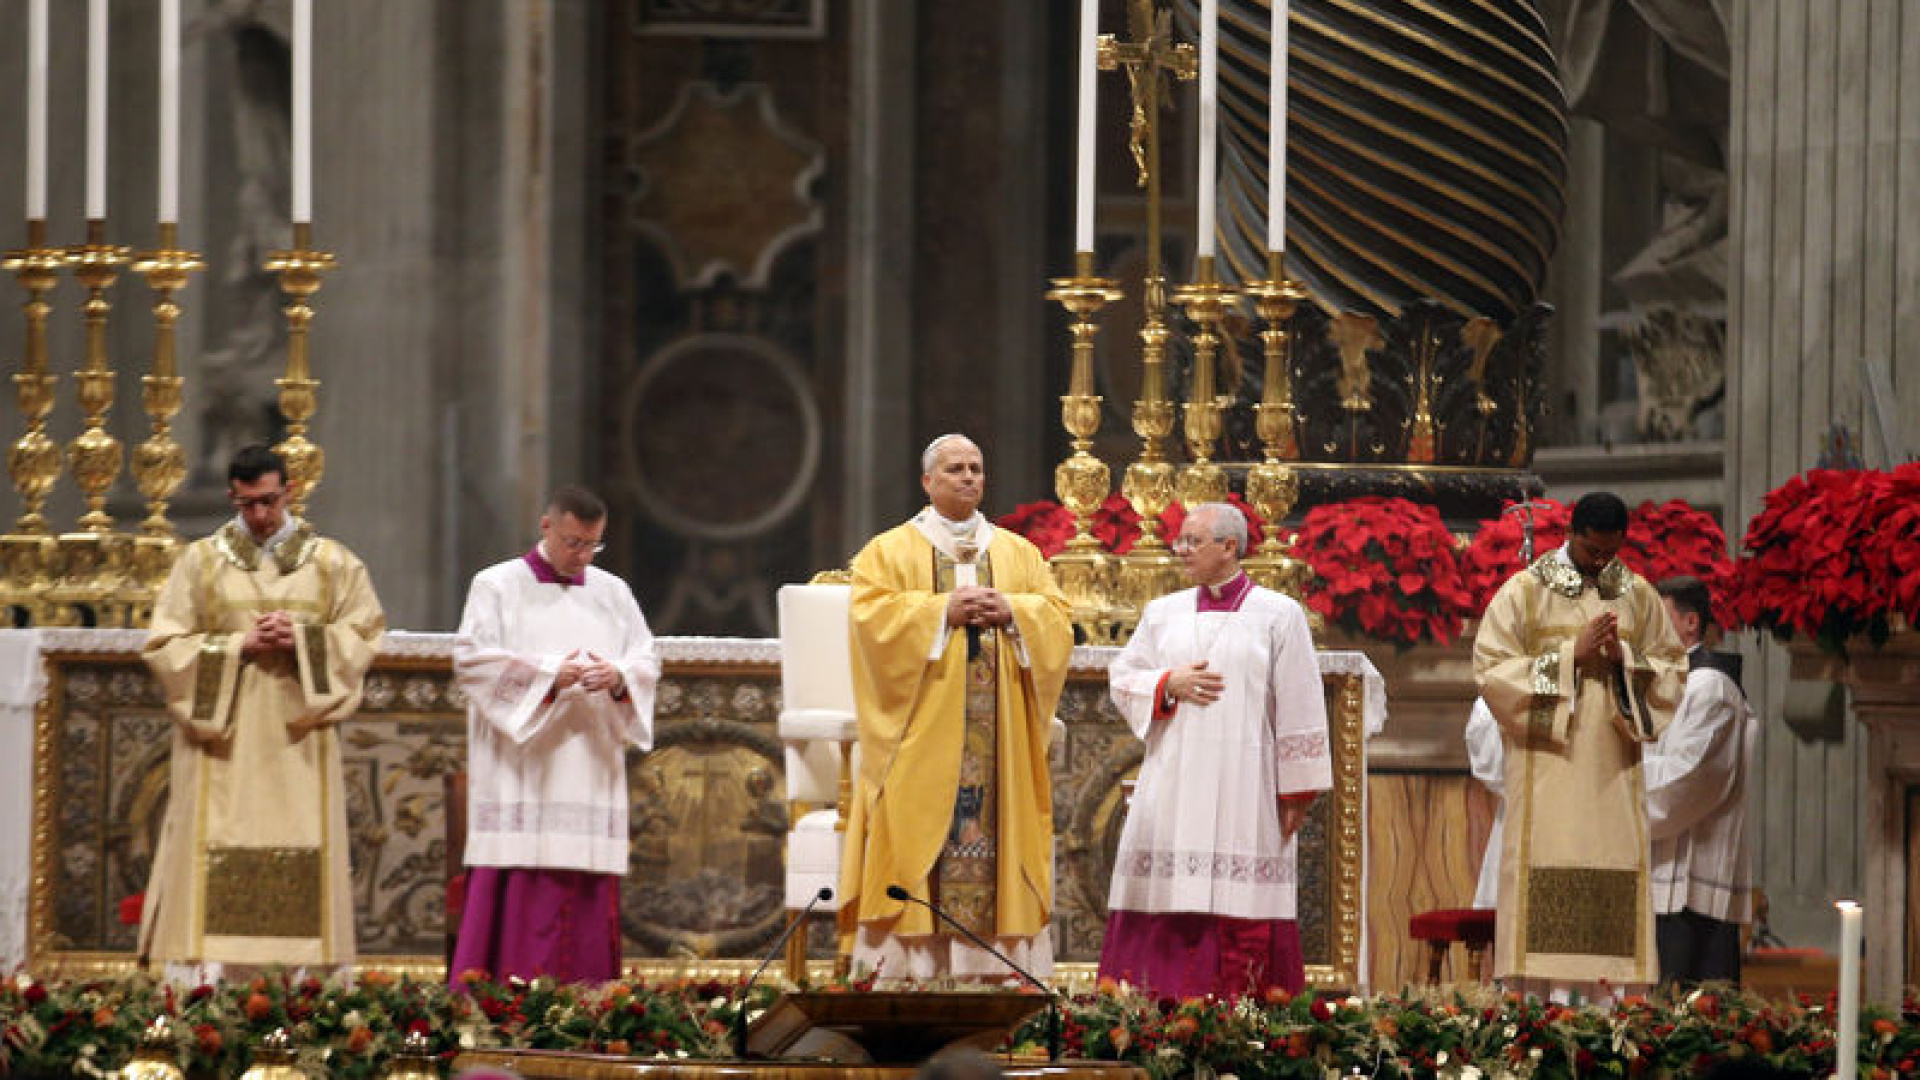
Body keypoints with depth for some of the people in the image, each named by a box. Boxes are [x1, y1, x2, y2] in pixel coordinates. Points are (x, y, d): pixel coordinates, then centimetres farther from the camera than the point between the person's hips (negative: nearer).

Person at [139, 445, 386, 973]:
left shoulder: (333, 562, 9)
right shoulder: (201, 561, 6)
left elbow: (363, 635, 6)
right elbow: (165, 646, 2)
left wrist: (302, 639, -10)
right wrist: (239, 645, -10)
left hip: (298, 739, 1)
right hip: (220, 737, -1)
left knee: (299, 865, -4)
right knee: (213, 865, -8)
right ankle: (203, 980, -9)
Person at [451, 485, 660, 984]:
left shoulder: (613, 592, 16)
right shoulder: (498, 586, 4)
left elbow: (647, 662, 11)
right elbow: (472, 660, -6)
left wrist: (618, 677, -12)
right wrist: (548, 674, -15)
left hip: (590, 774, 4)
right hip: (519, 770, -4)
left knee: (587, 896, -1)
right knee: (517, 892, -11)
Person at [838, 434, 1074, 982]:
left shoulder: (1019, 554, 17)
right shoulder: (889, 551, 8)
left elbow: (1057, 616, 10)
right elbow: (869, 614, -6)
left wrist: (1010, 611, -9)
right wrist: (942, 610, -14)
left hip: (997, 728, 3)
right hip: (923, 729, -3)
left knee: (995, 820, -4)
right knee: (922, 826, -10)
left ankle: (995, 969, -5)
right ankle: (912, 966, -11)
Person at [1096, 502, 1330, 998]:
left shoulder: (1279, 616, 2)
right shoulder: (1163, 613, 14)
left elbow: (1298, 707, 0)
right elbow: (1122, 678, 13)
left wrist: (1296, 792, -5)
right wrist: (1169, 684, -7)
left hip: (1243, 785, -3)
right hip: (1173, 785, 3)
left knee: (1241, 900, -7)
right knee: (1166, 895, -3)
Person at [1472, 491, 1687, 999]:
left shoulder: (1639, 595, 11)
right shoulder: (1525, 591, 1)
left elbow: (1671, 670, 13)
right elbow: (1492, 670, -6)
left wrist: (1623, 657, -8)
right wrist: (1572, 655, -13)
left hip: (1613, 770, 3)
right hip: (1546, 767, -3)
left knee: (1614, 888, -1)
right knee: (1545, 885, -9)